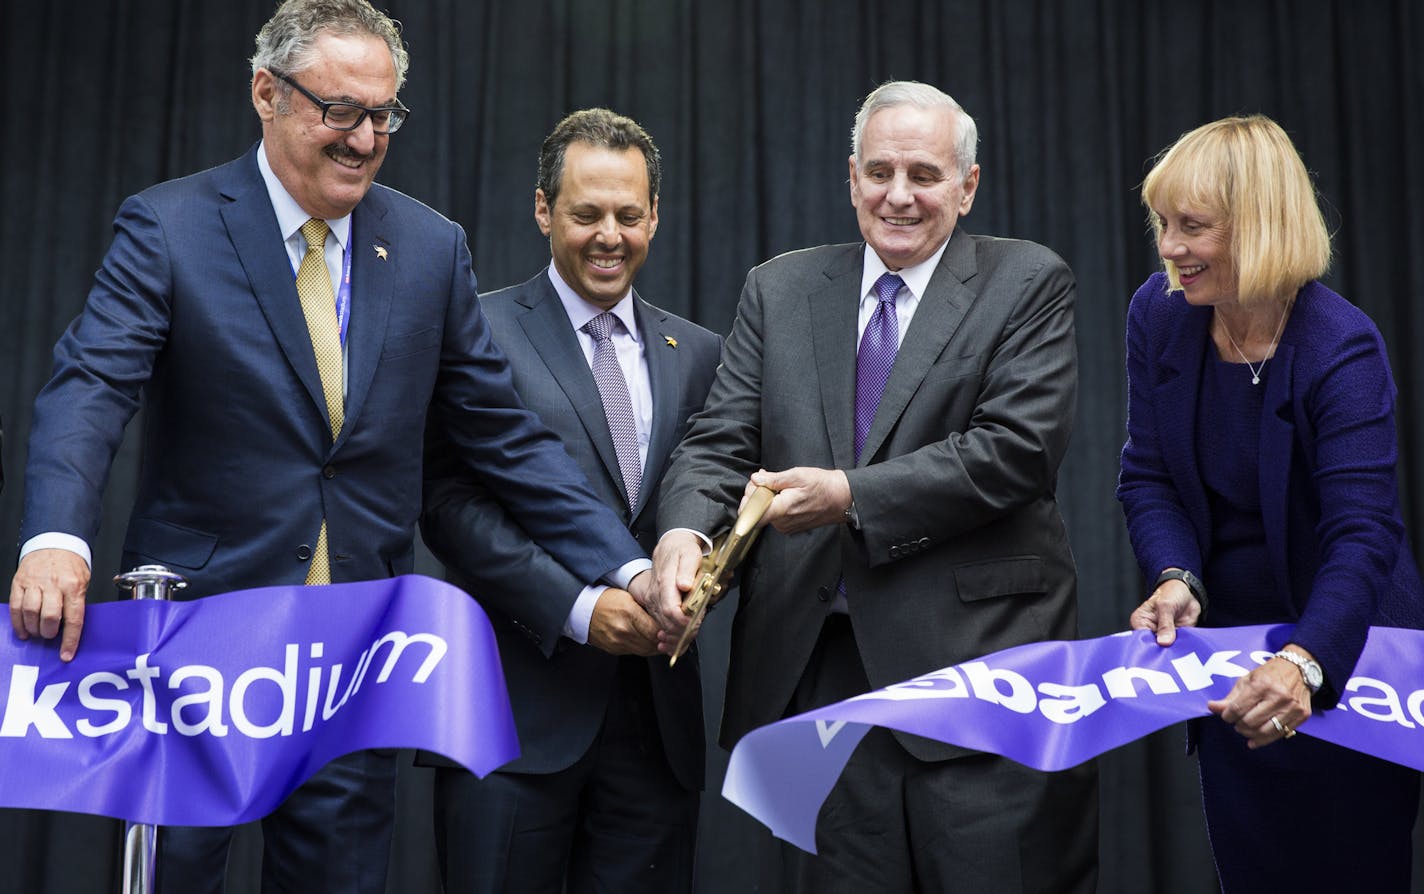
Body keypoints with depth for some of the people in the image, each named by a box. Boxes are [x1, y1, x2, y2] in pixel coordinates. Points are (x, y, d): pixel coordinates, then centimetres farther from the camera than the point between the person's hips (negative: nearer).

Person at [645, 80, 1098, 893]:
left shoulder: (1027, 284, 3)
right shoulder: (779, 290, 13)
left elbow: (1020, 448, -10)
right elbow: (722, 441, 6)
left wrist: (850, 495, -17)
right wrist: (684, 533, -16)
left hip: (981, 656, -2)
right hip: (816, 668, 3)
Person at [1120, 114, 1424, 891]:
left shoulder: (1341, 348, -23)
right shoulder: (1158, 314, -7)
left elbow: (1361, 531, -32)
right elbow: (1148, 477, -3)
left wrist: (1304, 661, -49)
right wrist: (1176, 578, -23)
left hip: (1337, 651, -4)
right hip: (1224, 647, 5)